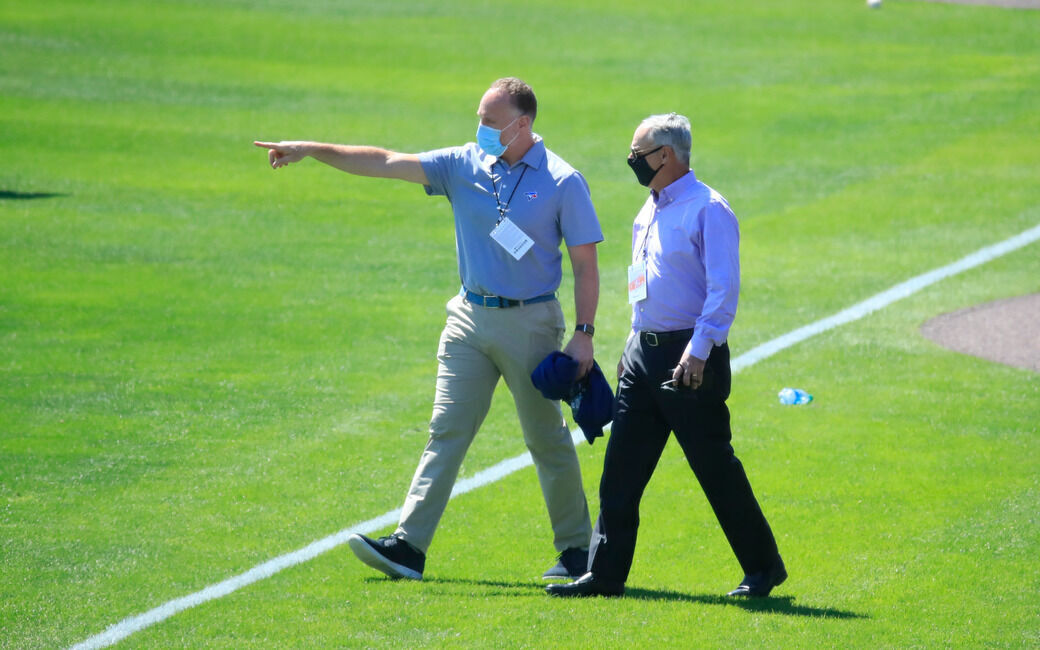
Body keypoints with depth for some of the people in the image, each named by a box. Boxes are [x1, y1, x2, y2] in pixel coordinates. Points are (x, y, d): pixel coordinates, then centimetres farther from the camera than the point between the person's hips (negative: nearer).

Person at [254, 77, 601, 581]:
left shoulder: (562, 182, -7)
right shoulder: (465, 165, 4)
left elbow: (586, 265, -5)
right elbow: (387, 163, 0)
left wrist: (584, 334, -12)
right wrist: (312, 150, -7)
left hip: (530, 323, -4)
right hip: (470, 318, 4)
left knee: (548, 440, 4)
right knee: (446, 431, -3)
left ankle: (576, 550, 16)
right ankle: (409, 546, -8)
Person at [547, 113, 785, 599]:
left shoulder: (707, 209, -11)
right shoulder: (649, 212, 16)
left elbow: (723, 288, -18)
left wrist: (699, 350, -25)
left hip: (690, 357, -8)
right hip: (644, 353, 8)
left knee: (716, 469, -2)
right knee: (620, 469, 4)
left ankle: (763, 569, 9)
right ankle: (606, 573, 7)